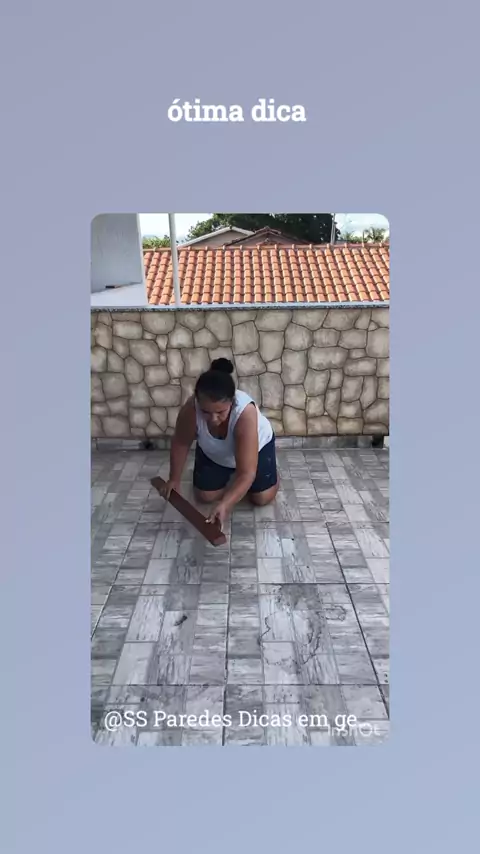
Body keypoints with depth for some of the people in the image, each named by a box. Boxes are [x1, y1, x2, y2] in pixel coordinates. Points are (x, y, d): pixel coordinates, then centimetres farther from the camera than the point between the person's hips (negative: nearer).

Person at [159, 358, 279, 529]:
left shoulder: (245, 413, -45)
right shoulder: (191, 410, -36)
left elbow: (247, 473, -44)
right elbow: (181, 444, -13)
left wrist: (225, 505, -53)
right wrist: (174, 479, -9)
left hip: (257, 446, -2)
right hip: (213, 454, 3)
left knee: (262, 498, -10)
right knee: (205, 496, -5)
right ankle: (227, 474, 25)